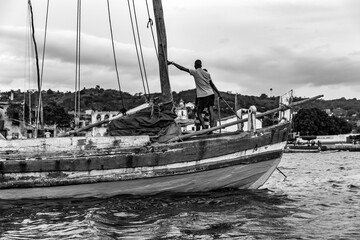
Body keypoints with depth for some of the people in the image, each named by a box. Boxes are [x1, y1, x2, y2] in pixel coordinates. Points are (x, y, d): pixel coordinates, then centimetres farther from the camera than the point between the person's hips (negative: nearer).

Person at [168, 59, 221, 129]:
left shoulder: (195, 72, -3)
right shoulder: (207, 74, 12)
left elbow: (182, 68, -5)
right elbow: (212, 85, 14)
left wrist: (172, 63, 0)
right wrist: (218, 94, 22)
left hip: (203, 96, -5)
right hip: (210, 94, 5)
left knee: (199, 113, 4)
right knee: (211, 111, -1)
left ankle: (204, 129, -8)